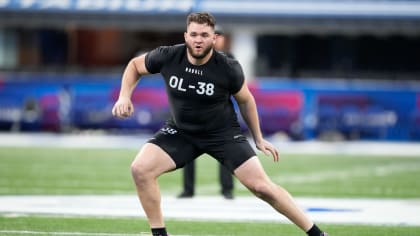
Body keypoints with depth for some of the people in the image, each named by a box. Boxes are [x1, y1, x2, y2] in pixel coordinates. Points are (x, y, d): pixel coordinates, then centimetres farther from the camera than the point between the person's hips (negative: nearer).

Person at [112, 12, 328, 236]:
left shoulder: (228, 68, -21)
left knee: (262, 186, -11)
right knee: (140, 169, -21)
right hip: (180, 131, 2)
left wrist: (258, 139, 7)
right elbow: (135, 65, 3)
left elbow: (245, 100, -1)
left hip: (223, 133, -2)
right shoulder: (167, 57, -18)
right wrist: (124, 96, -12)